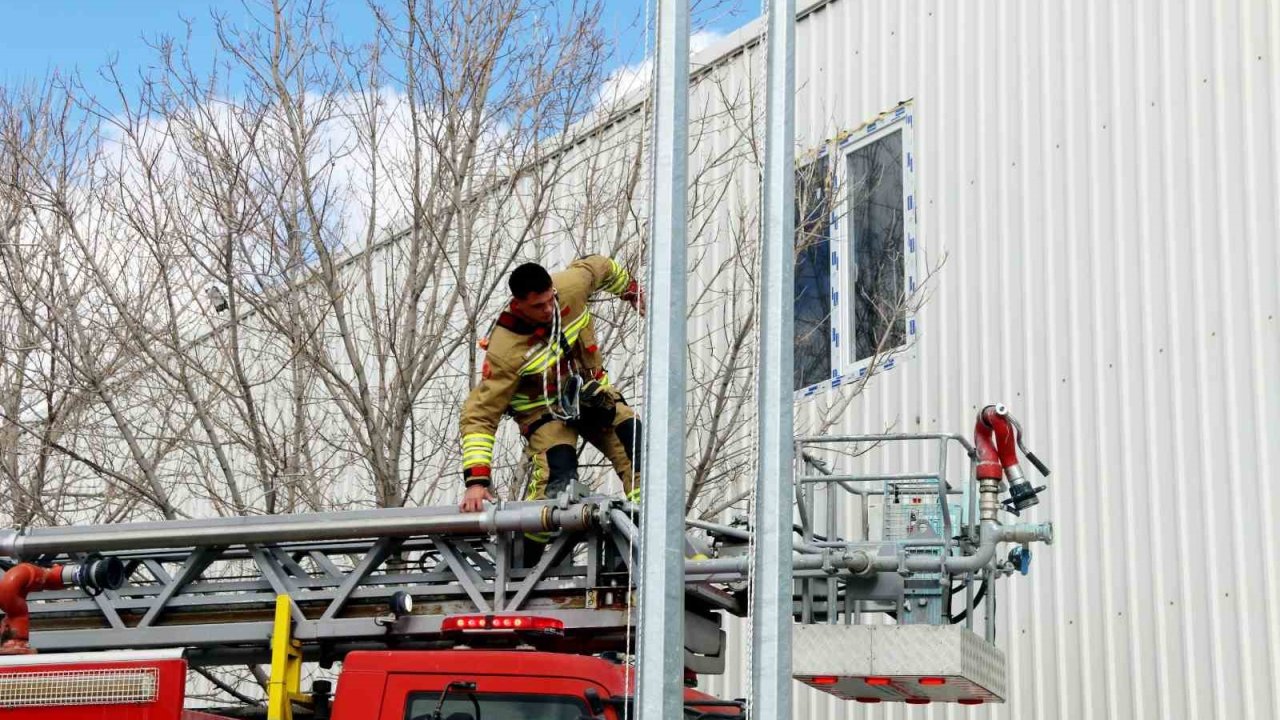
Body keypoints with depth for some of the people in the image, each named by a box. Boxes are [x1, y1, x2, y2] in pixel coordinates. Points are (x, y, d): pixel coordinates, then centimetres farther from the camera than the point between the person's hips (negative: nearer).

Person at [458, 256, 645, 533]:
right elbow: (480, 415, -27)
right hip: (544, 409, -5)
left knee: (637, 444, -13)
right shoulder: (504, 350, -31)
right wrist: (476, 479, -34)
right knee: (558, 474, -27)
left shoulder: (572, 285, -22)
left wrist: (633, 292, 20)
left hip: (591, 392, 5)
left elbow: (600, 266, 3)